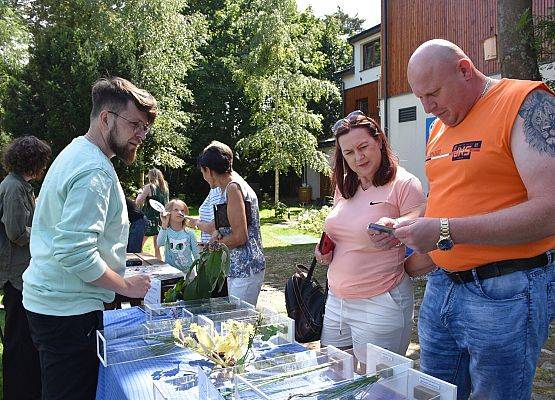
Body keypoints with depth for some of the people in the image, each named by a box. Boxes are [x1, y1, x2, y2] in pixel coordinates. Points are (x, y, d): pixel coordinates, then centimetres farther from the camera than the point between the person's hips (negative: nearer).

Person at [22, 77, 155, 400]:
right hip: (69, 310, -10)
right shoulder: (94, 170, -21)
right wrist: (127, 286, -16)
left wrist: (115, 256, 18)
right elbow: (76, 253, -28)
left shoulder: (76, 153, 12)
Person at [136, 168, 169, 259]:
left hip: (149, 219, -6)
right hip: (161, 220, 6)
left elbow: (138, 202, -8)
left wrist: (140, 193, 8)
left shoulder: (149, 187, -8)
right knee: (157, 248, 12)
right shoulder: (165, 188, 8)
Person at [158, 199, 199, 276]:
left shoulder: (189, 232, -2)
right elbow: (160, 243, -25)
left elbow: (196, 254, 3)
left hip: (187, 272, 1)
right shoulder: (166, 231, -4)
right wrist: (164, 225, -35)